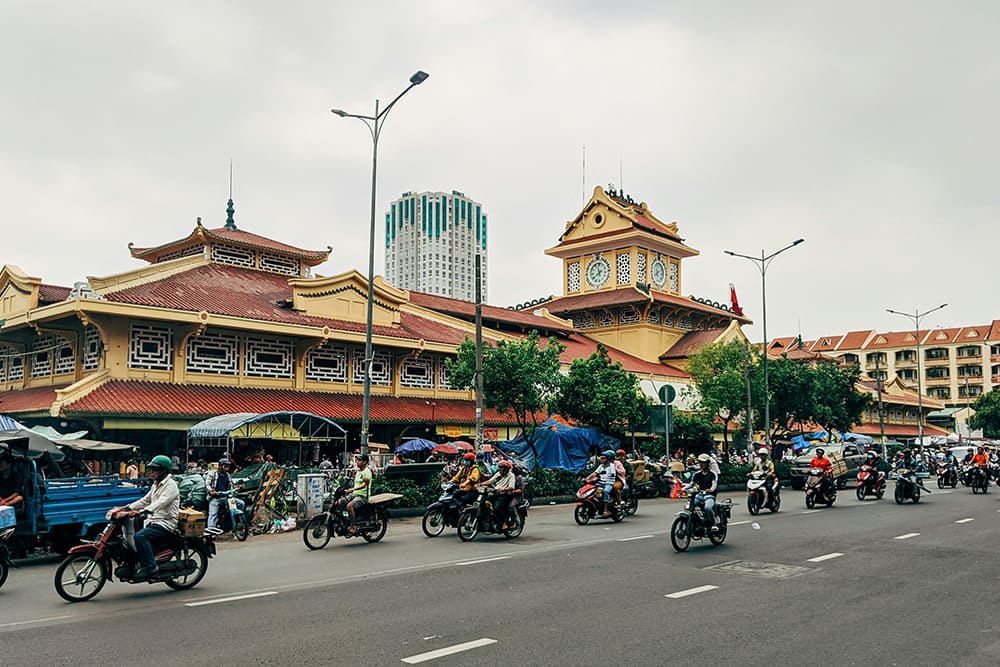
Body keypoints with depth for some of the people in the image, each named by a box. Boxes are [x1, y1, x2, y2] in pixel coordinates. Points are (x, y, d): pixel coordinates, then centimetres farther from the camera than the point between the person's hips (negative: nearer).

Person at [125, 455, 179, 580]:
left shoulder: (171, 485, -11)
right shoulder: (156, 485, 21)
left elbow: (161, 502, -26)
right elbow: (145, 500, 22)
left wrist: (141, 511, -38)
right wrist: (127, 508, 8)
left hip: (166, 523, -10)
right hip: (154, 521, 10)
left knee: (140, 536, -29)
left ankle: (150, 568, -27)